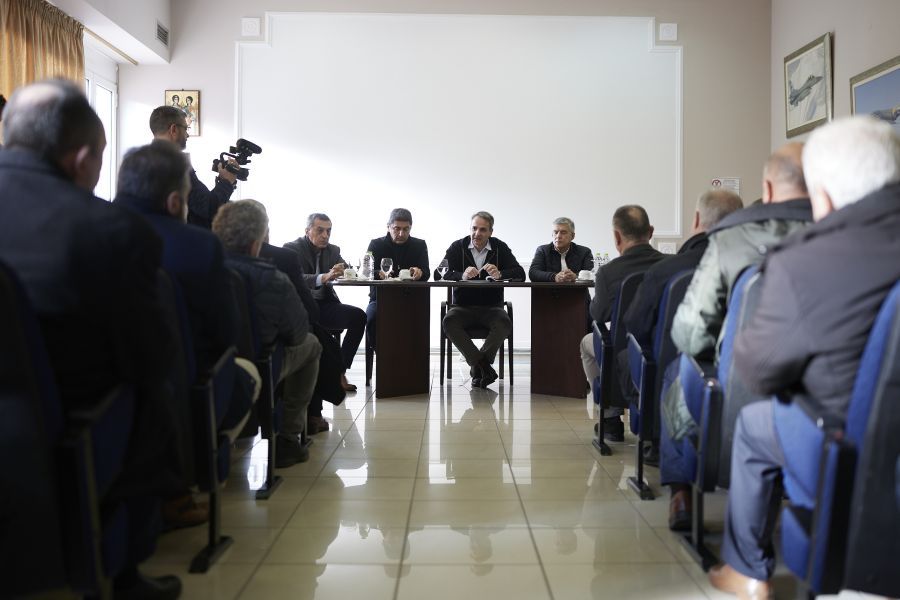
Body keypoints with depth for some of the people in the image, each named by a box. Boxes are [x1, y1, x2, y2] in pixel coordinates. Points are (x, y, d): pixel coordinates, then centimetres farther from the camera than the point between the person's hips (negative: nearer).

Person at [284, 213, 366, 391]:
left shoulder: (333, 250, 16)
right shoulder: (292, 249, -2)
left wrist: (341, 271, -19)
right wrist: (324, 277, -36)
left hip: (324, 305, 5)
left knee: (358, 316, -19)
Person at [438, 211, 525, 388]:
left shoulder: (500, 248, 4)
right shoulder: (458, 247, 3)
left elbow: (520, 274, -6)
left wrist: (500, 274, -27)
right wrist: (462, 276, -29)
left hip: (491, 307, 0)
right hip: (462, 306, 0)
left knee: (504, 324, -31)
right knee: (449, 322, -31)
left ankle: (477, 365, -21)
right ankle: (484, 366, -26)